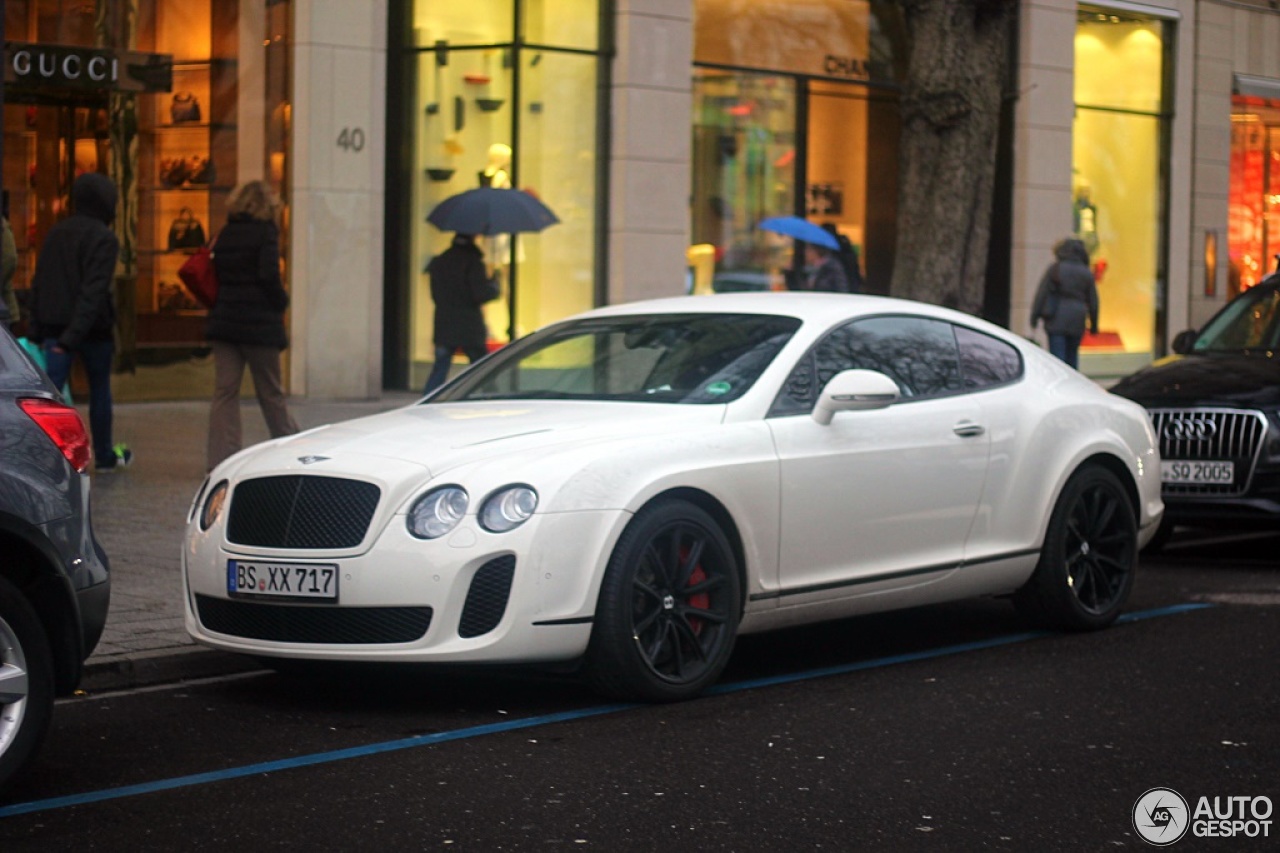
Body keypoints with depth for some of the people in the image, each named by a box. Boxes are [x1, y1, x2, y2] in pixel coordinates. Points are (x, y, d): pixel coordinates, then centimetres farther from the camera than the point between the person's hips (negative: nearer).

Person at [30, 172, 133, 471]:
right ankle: (104, 455, 28)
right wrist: (76, 333, -25)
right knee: (99, 389, 15)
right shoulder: (104, 238, -11)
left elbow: (38, 283, 10)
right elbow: (94, 289, -21)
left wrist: (37, 330, 12)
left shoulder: (56, 233, 8)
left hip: (56, 325, 4)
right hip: (93, 327, -4)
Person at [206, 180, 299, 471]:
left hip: (224, 322, 5)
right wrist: (281, 302, -1)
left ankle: (220, 460, -3)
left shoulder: (224, 234, 10)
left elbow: (215, 275, 9)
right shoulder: (265, 233, -7)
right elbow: (269, 276, -16)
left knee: (225, 391, 3)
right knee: (271, 393, 7)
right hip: (259, 324, -5)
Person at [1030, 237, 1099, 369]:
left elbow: (1042, 293, -5)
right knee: (1072, 355, 14)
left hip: (1056, 319, -3)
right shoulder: (1087, 273, 7)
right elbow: (1093, 300, 11)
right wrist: (1094, 324, 19)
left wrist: (1035, 315, -1)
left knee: (1057, 355, -6)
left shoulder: (1055, 269, -3)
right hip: (1077, 321, 3)